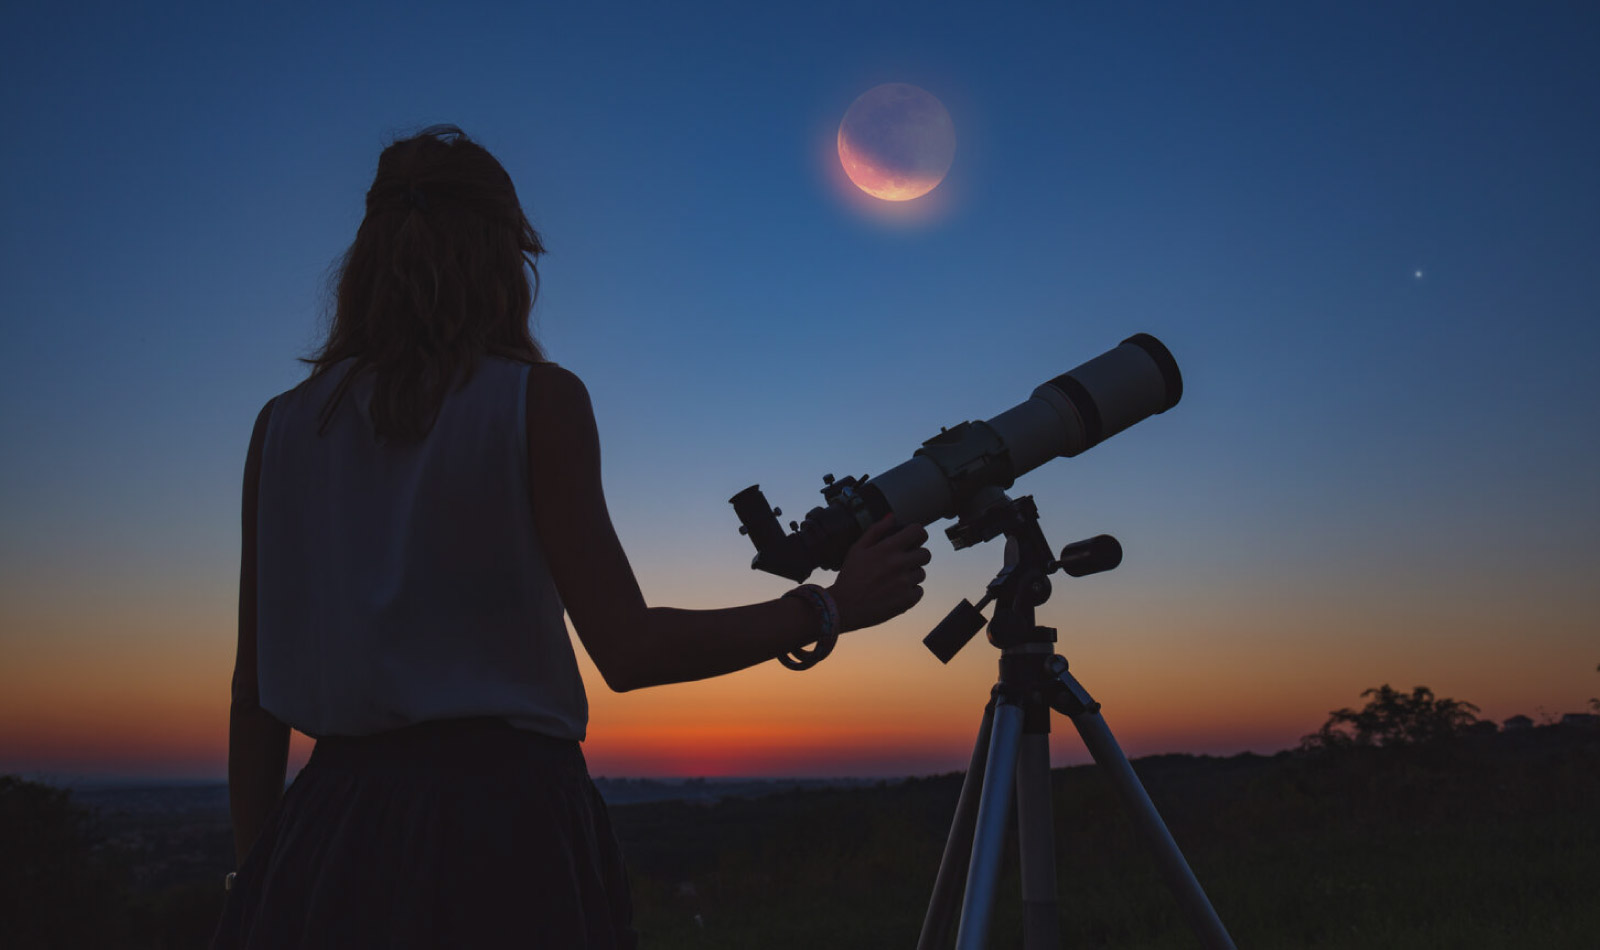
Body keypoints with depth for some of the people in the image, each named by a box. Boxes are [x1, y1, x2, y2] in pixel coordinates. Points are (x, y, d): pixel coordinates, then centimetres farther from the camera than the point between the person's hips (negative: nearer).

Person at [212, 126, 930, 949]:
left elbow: (253, 691, 7)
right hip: (502, 821, -3)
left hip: (328, 828, 4)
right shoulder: (535, 399, -7)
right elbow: (628, 651, -11)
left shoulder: (281, 426, 6)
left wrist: (255, 871, 17)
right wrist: (831, 610, -2)